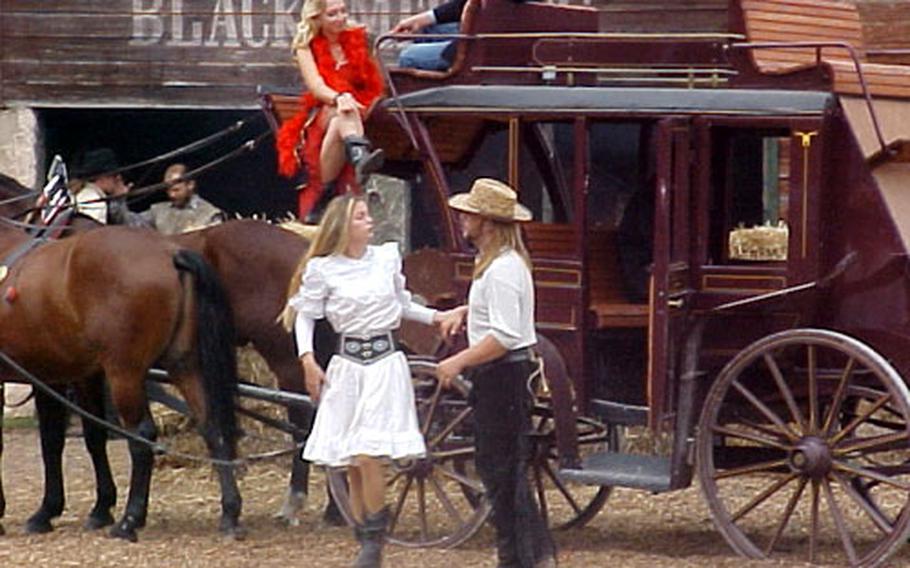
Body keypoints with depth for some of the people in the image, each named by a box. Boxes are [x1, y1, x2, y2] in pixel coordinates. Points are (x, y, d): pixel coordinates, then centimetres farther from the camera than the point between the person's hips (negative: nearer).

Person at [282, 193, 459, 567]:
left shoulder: (387, 257, 4)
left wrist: (435, 316, 7)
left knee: (367, 455, -13)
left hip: (385, 362, -1)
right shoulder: (323, 270, -2)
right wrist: (308, 361, -5)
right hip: (347, 365, 1)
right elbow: (305, 313, 5)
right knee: (351, 464, 5)